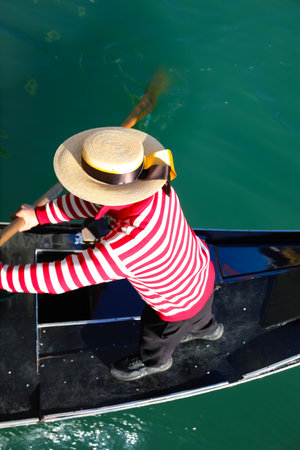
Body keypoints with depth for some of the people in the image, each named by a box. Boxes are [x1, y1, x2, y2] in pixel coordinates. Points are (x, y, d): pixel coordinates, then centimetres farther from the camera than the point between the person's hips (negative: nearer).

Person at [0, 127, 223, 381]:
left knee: (155, 337, 31)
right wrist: (40, 215, -13)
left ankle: (153, 362, 66)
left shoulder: (123, 249, -49)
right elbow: (94, 200, -12)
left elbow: (59, 277, -39)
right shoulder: (154, 186, -27)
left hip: (180, 304, -5)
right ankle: (206, 328, 73)